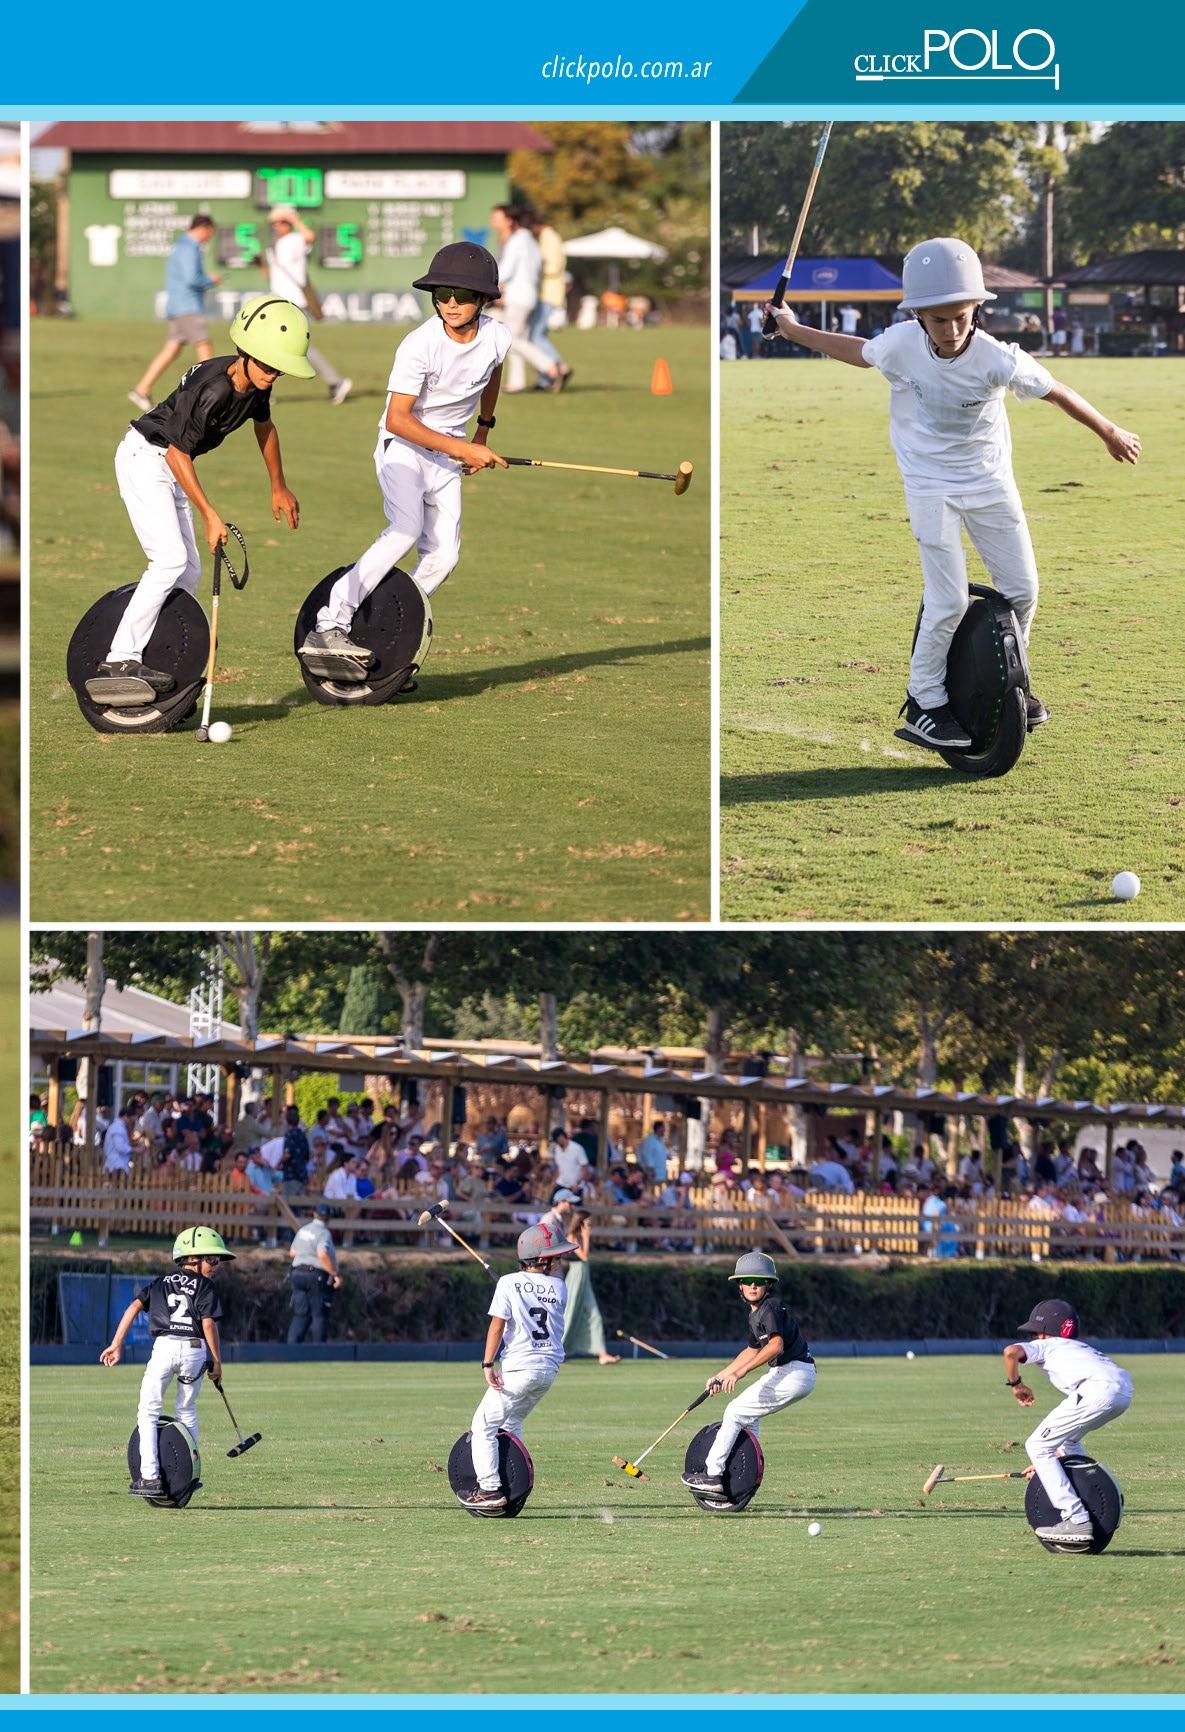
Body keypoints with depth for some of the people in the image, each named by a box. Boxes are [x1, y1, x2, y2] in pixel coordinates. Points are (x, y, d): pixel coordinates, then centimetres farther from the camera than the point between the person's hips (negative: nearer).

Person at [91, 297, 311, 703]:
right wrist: (209, 514, -23)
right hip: (144, 457, -10)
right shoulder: (211, 389, -30)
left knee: (188, 570, 7)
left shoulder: (256, 384, -4)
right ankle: (120, 661, -24)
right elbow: (178, 453, -24)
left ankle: (163, 660, 8)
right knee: (170, 560, -21)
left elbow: (264, 425, 18)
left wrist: (278, 487, 28)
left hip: (170, 467, 10)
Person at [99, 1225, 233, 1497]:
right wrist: (217, 1362, 6)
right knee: (187, 1412, 18)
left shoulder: (160, 1283, 21)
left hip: (165, 1346, 1)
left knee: (148, 1412, 7)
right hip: (195, 1349, -1)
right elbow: (209, 1324, 0)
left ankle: (150, 1477, -5)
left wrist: (117, 1344, 5)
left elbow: (135, 1306, 8)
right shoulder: (205, 1286, 11)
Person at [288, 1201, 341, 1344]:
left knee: (300, 1315, 7)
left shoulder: (303, 1230, 11)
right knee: (319, 1315, 1)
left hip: (297, 1273, 6)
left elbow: (292, 1252, 19)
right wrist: (335, 1274, -20)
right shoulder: (324, 1233, -11)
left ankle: (292, 1345, -5)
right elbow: (323, 1255, -25)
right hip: (317, 1276, -6)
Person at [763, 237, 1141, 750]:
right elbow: (859, 352, 3)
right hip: (931, 485, -1)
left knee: (1021, 590, 5)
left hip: (990, 481, 1)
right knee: (948, 601, -10)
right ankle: (924, 704, 8)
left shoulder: (995, 358, -24)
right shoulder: (902, 344, -19)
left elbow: (1056, 393, -11)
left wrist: (1110, 433, 1)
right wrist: (794, 331, 12)